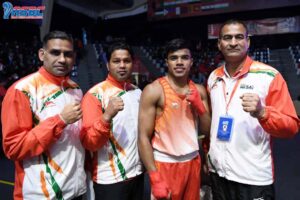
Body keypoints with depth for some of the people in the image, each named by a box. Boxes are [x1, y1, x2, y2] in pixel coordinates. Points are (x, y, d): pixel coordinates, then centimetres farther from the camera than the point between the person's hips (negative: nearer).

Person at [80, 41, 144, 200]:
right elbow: (89, 143, -18)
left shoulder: (138, 92, 5)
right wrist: (107, 116, -32)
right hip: (109, 179, -5)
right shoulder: (95, 94, -12)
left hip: (137, 173, 6)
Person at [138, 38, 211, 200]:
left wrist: (199, 105, -9)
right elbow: (144, 137, -13)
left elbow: (207, 130, 7)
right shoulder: (154, 90, -11)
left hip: (192, 162, 5)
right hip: (165, 164, -5)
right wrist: (155, 178, -17)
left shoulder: (199, 90, 5)